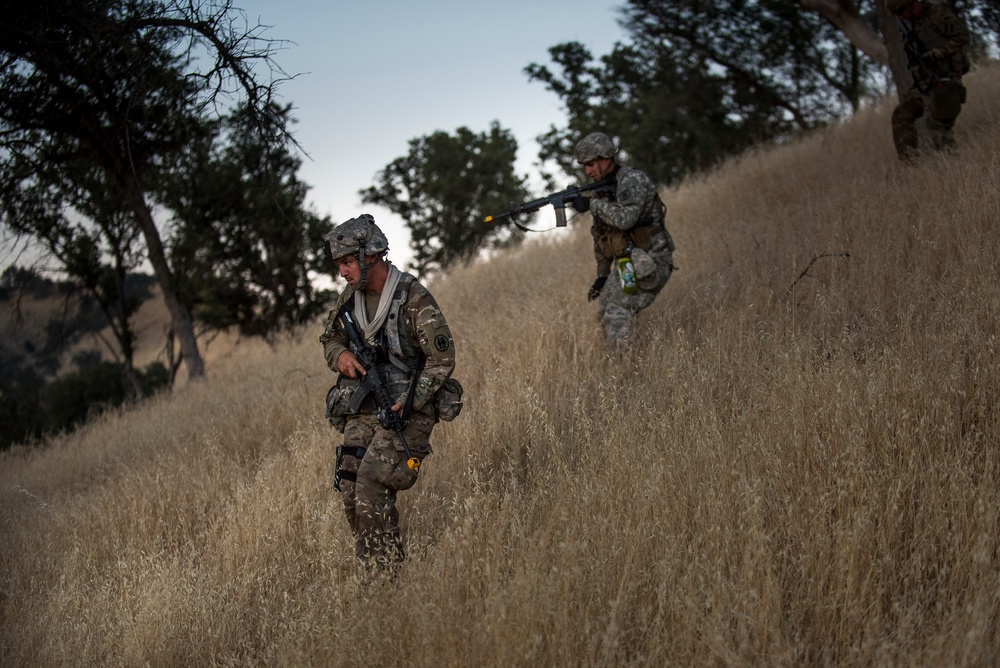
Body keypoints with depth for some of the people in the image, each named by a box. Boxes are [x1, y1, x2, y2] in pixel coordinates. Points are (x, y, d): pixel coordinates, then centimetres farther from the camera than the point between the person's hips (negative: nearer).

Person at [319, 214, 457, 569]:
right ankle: (370, 566, 9)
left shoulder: (414, 299, -13)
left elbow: (442, 359, -13)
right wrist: (341, 356, -3)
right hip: (362, 411, 7)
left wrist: (408, 405, -21)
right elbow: (329, 339, 22)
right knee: (350, 489, -3)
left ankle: (385, 568, -12)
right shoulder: (350, 298, 7)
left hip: (407, 411, -6)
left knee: (371, 483, -20)